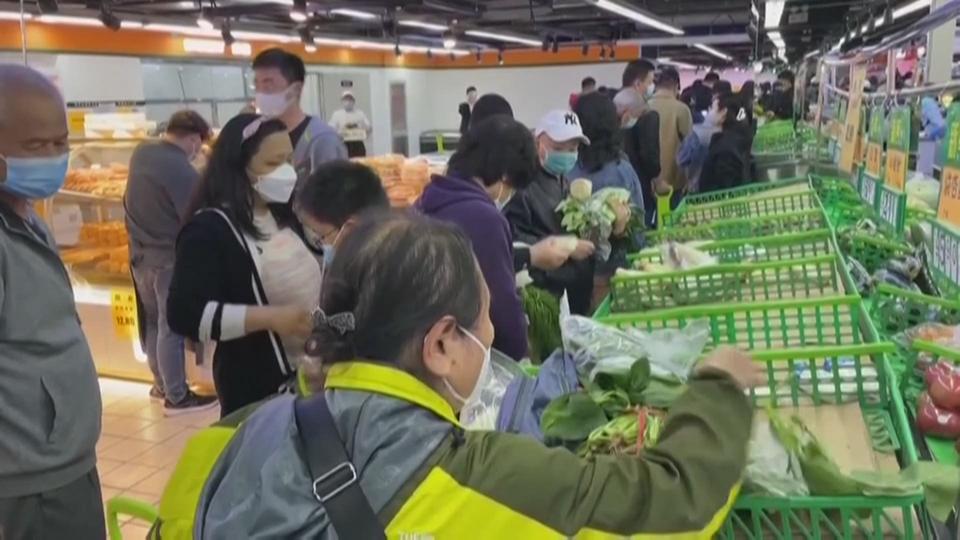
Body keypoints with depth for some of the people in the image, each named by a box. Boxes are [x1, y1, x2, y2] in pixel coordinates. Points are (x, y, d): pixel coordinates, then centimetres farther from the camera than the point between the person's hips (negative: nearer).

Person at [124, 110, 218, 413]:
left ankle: (161, 384, 32)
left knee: (152, 323, 18)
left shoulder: (141, 153, 2)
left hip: (141, 255, 8)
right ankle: (177, 397, 10)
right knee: (172, 328, 1)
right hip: (169, 259, -8)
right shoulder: (183, 172, -24)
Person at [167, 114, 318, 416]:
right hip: (255, 386, -7)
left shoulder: (285, 215, 9)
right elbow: (185, 315, -22)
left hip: (312, 373, 8)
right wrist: (270, 318, -27)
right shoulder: (208, 228, -14)